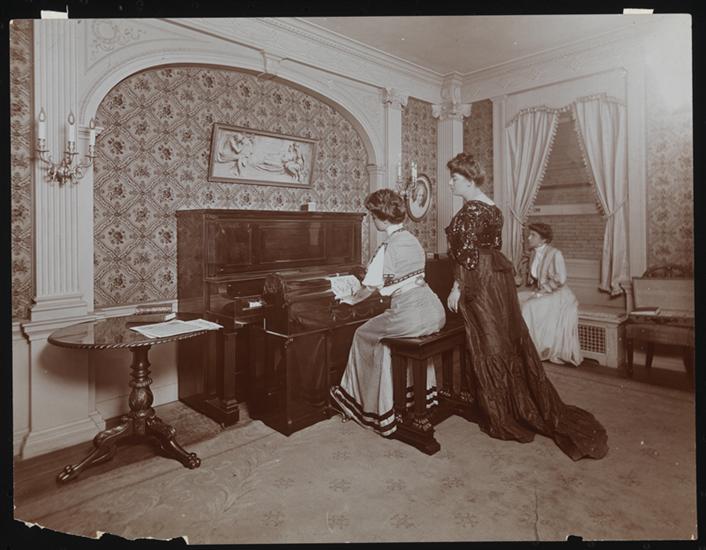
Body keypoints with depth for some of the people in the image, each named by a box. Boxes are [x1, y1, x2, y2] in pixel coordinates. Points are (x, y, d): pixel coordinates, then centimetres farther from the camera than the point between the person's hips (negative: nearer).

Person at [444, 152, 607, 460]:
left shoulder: (470, 209, -15)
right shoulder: (491, 206, 14)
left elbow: (468, 253, -20)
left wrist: (457, 288, -16)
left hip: (480, 283, -9)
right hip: (499, 276, 9)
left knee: (489, 346, 1)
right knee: (511, 341, 15)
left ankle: (504, 419, 15)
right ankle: (541, 410, 27)